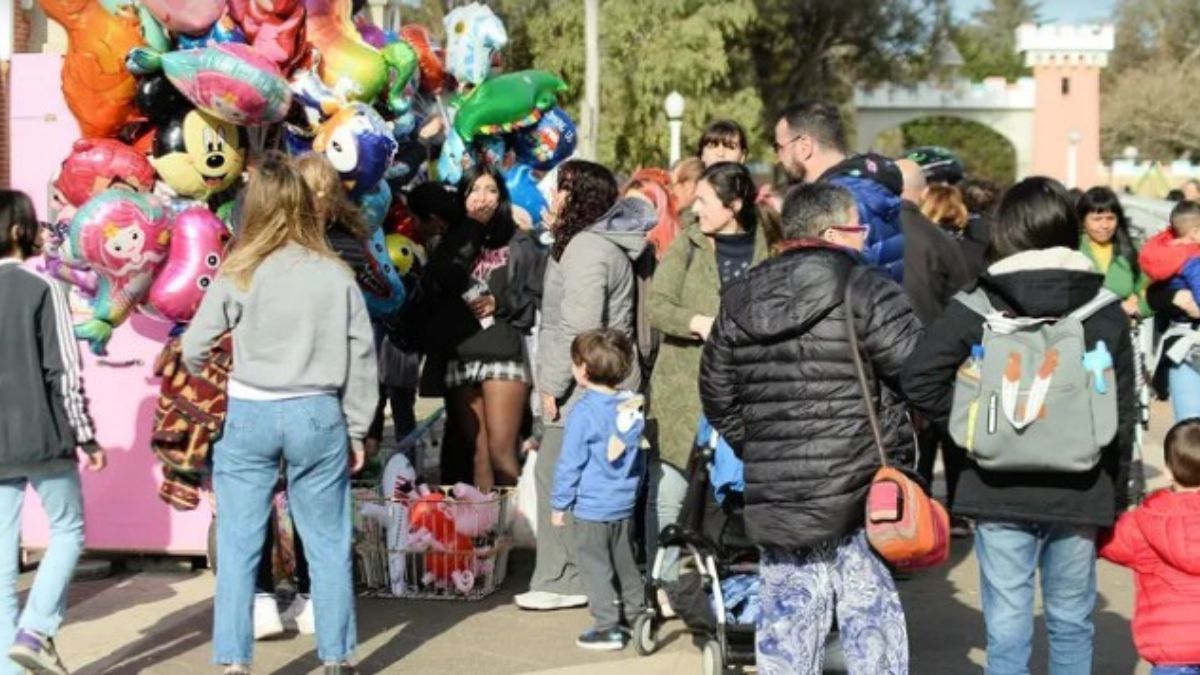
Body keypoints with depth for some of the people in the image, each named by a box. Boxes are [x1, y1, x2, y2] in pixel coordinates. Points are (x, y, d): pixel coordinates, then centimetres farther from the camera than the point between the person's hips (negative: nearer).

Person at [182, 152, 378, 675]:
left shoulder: (239, 274, -5)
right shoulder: (336, 275, -2)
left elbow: (193, 350, 0)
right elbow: (362, 358, 0)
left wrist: (205, 373, 23)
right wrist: (356, 430, 9)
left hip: (251, 416, -1)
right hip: (317, 416, 1)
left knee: (238, 548, 7)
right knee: (328, 546, 10)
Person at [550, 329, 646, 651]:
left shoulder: (584, 413, -18)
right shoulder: (633, 406, 1)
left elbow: (570, 463, -14)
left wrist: (560, 504, -5)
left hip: (591, 507, -7)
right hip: (625, 503, 7)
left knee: (595, 566, 1)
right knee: (625, 562, 19)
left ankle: (607, 627, -1)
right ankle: (633, 614, 29)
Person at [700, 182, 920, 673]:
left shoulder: (737, 301, 10)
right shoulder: (866, 292, -8)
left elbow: (717, 397, 16)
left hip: (772, 498, 5)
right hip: (862, 495, -5)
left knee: (785, 635, 11)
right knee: (872, 628, 3)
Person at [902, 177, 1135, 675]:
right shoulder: (1105, 306, 2)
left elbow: (918, 378, -12)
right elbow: (1124, 410, 6)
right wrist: (1115, 494, 14)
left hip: (1000, 490, -2)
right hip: (1080, 493, 2)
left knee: (1007, 630, 3)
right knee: (1072, 625, 15)